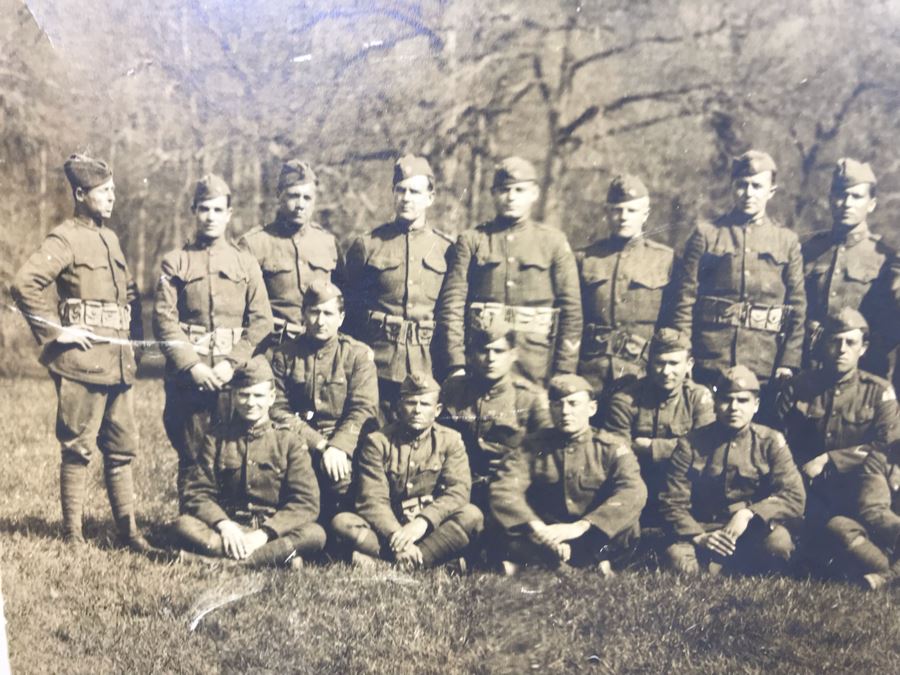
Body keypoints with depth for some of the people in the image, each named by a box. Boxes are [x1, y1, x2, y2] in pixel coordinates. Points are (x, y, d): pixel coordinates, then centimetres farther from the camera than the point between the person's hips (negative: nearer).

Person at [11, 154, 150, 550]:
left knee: (122, 449, 11)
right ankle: (73, 533, 9)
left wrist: (135, 333, 16)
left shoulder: (110, 238, 17)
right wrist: (56, 331, -18)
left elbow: (129, 291, 29)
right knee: (78, 450, 0)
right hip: (82, 363, -8)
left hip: (119, 363, 8)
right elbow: (25, 283, -21)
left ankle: (127, 529, 18)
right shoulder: (65, 239, -8)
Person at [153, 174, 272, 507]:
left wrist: (232, 364, -9)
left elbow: (261, 321, 3)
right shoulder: (175, 261, 7)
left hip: (233, 377, 1)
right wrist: (192, 366, -13)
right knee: (191, 458, 4)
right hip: (187, 376, -1)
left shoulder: (246, 263, 11)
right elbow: (163, 319, -2)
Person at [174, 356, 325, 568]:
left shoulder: (288, 441, 3)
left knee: (315, 534, -30)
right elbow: (197, 492, 0)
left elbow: (306, 502, -6)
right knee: (184, 524, -28)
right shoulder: (217, 438, 7)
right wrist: (223, 524, -20)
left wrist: (265, 533, -20)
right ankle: (280, 555, -33)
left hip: (273, 531, -1)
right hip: (230, 530, 1)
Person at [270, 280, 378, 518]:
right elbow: (278, 409, 1)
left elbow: (363, 409, -5)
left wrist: (338, 445, -22)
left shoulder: (359, 354, 5)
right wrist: (318, 443, -13)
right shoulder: (285, 355, 9)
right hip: (298, 445, 2)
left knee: (342, 473, -34)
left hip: (345, 443, -2)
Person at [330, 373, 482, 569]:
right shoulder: (378, 441, -1)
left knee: (472, 515, -28)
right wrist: (395, 536, -29)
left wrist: (422, 522, -28)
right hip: (387, 528, 0)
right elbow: (372, 499, -11)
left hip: (431, 529, 1)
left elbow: (458, 490, -12)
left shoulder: (450, 441, 2)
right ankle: (434, 556, -31)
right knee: (341, 522, -26)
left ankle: (380, 560, -30)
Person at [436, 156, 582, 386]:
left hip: (536, 367, 0)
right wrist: (456, 364, -10)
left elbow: (571, 309, 3)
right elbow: (451, 304, -1)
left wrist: (564, 373, -3)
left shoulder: (553, 242, 7)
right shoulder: (471, 241, 6)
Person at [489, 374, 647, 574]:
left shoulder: (612, 447, -1)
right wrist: (536, 527, -31)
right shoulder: (533, 445, 3)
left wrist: (581, 526, -32)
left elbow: (633, 493, -20)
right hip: (546, 535, 1)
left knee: (628, 528, -31)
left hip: (596, 537, 0)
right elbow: (504, 490, -12)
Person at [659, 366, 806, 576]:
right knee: (677, 558, -33)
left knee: (778, 542, -33)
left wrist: (749, 514, -24)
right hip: (704, 529, -1)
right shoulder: (691, 444, 0)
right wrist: (699, 537, -21)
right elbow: (672, 502, -4)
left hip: (754, 532, 1)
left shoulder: (771, 442, 1)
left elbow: (794, 498, -10)